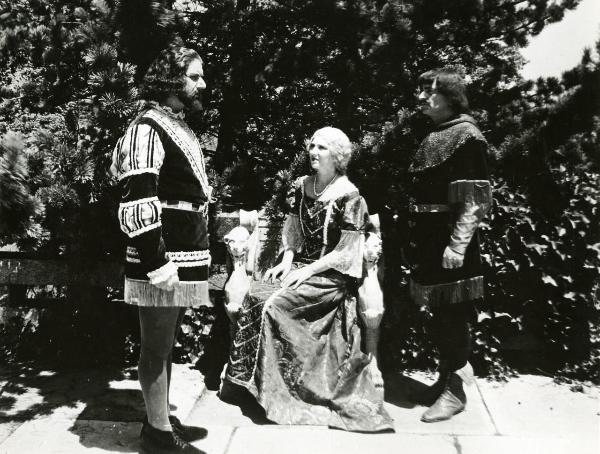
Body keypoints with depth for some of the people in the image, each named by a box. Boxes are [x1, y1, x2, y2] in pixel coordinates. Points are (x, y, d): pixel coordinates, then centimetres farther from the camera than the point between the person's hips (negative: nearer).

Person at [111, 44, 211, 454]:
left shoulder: (179, 126, 17)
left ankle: (162, 419, 29)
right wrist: (157, 262, -22)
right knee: (157, 347, 2)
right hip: (163, 260, -9)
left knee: (166, 344, 16)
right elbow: (138, 202, -20)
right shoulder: (148, 127, -12)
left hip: (185, 256, 9)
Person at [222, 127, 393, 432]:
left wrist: (307, 270, -17)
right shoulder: (301, 186, 8)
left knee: (274, 305, -25)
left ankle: (272, 390, -10)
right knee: (253, 298, -18)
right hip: (301, 265, 6)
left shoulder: (348, 195, -10)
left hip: (331, 274, -6)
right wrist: (287, 261, -3)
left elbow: (346, 251, -12)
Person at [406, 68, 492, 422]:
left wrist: (457, 245, -22)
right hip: (430, 240, 8)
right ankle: (451, 372, 31)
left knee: (452, 314, 0)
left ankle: (455, 390, 13)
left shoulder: (465, 135, -10)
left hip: (449, 241, -8)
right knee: (440, 313, 15)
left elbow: (474, 199, -17)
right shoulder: (435, 136, 15)